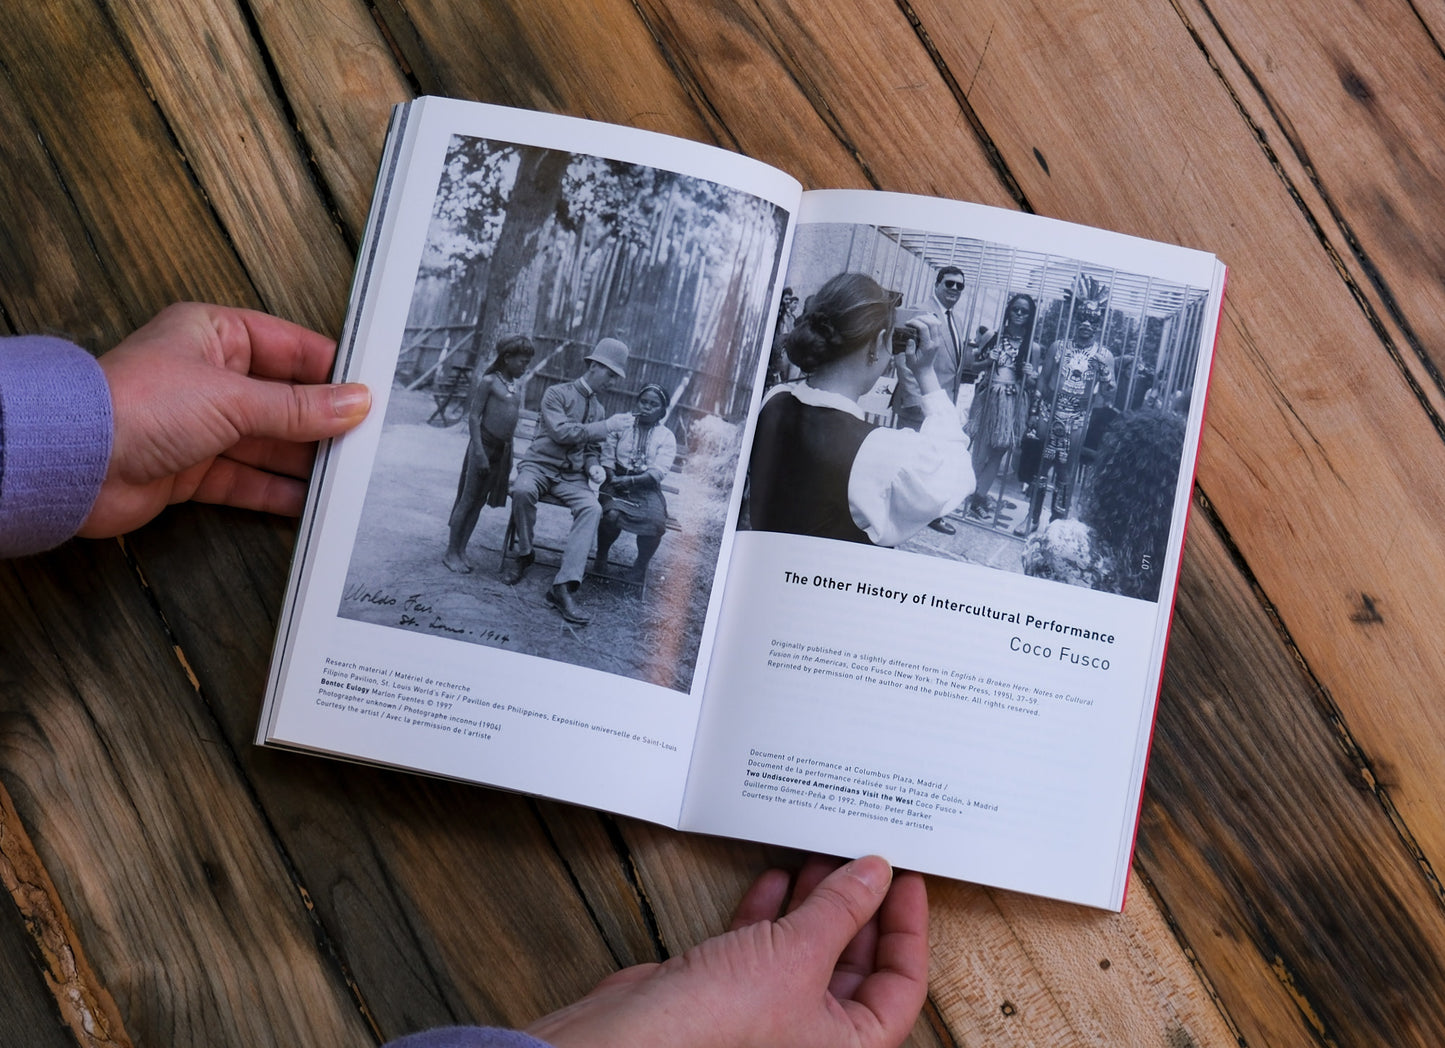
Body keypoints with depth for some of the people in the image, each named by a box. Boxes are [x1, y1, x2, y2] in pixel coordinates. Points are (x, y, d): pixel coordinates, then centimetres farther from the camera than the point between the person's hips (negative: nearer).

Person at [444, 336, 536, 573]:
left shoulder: (515, 386, 12)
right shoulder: (489, 381, -8)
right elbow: (474, 416, -12)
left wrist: (508, 454, 14)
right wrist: (479, 451, -18)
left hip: (502, 449, 7)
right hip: (484, 445, -7)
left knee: (479, 501, 10)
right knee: (467, 499, -1)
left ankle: (461, 551, 16)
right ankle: (451, 552, 5)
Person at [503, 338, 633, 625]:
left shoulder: (597, 408, 16)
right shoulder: (557, 394, -2)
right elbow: (561, 432, -16)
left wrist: (594, 466, -3)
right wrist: (607, 426, -18)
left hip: (572, 476, 4)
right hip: (540, 464, -4)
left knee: (593, 509, -29)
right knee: (523, 490, -40)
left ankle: (563, 586, -37)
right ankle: (524, 553, -11)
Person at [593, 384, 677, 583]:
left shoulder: (666, 437, 7)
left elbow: (658, 472, -6)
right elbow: (607, 457, 4)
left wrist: (630, 481, -20)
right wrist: (613, 480, -15)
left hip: (647, 488, 0)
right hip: (617, 484, 0)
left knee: (656, 523, -30)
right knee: (612, 514, -33)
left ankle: (640, 566, -5)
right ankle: (601, 558, -4)